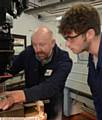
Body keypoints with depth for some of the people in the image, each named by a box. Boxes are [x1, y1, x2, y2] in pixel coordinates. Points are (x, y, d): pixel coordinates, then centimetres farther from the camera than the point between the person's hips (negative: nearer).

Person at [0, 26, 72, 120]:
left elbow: (52, 86, -41)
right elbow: (8, 71, -3)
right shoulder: (27, 53, -12)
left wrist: (24, 94, -56)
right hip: (29, 105, 3)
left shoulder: (64, 60, -25)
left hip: (51, 108, -3)